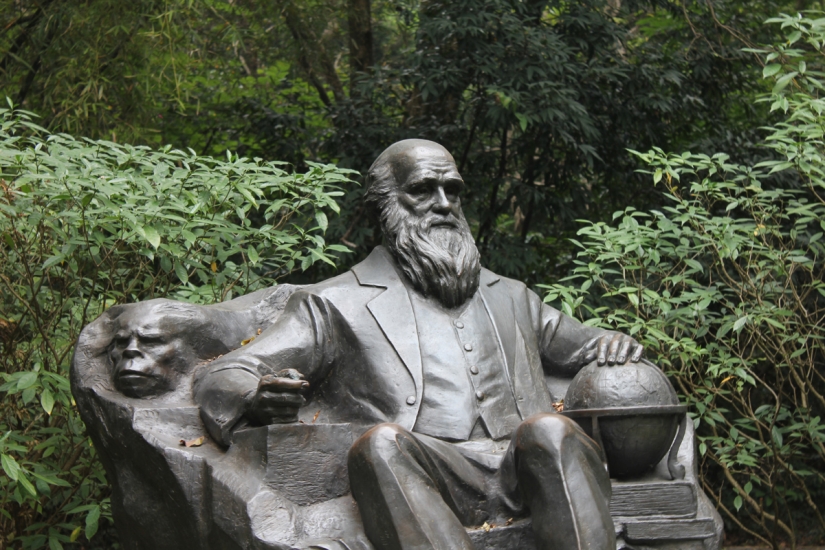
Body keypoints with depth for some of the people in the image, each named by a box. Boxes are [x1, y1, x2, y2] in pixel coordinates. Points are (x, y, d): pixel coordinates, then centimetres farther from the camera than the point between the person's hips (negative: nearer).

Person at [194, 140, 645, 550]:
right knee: (379, 443, -34)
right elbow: (219, 380, 12)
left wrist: (612, 347, 14)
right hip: (429, 479, -2)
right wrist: (259, 396, -15)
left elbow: (582, 346, 41)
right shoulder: (335, 305, 19)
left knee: (549, 431, -30)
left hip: (523, 467, 3)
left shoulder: (508, 297, 32)